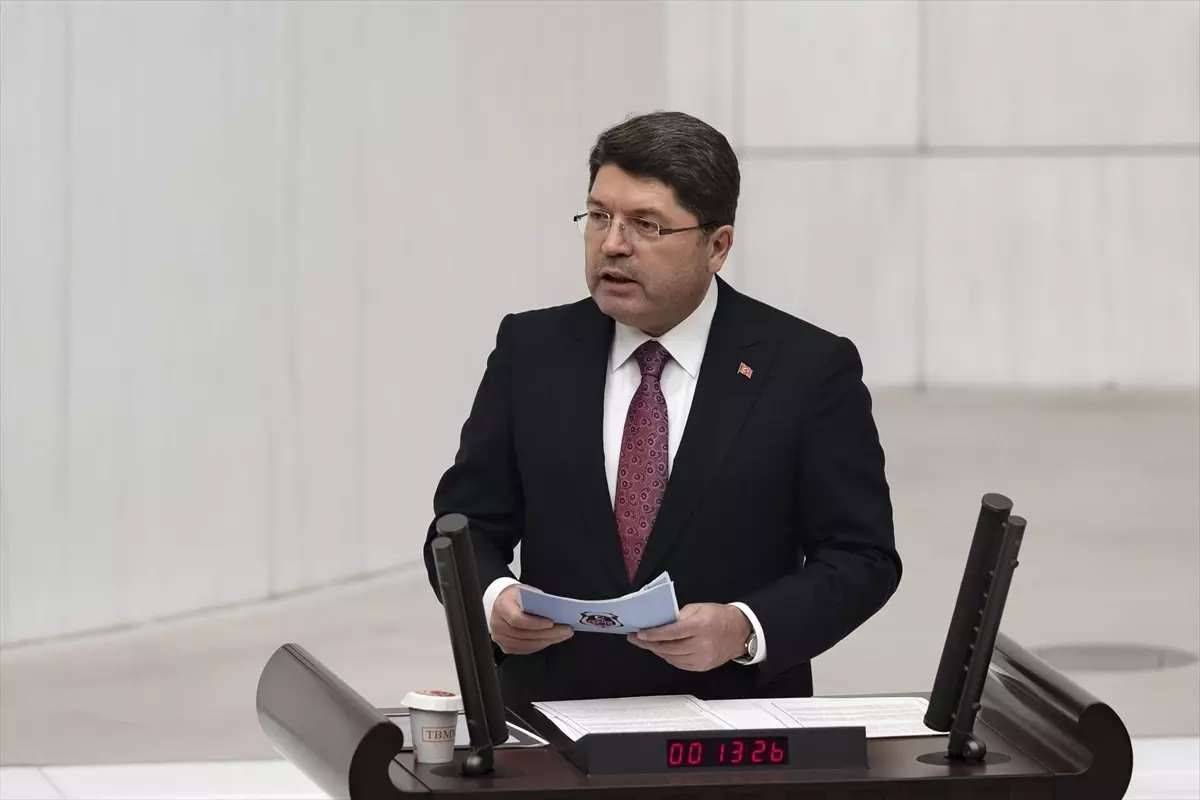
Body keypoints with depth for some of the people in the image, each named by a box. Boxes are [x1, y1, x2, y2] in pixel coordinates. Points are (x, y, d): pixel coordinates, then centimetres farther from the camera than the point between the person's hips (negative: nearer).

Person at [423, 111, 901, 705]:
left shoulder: (809, 368, 0)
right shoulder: (532, 351, 8)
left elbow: (862, 559, 0)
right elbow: (465, 527, 11)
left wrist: (745, 631, -17)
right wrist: (492, 600, -11)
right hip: (554, 723, 2)